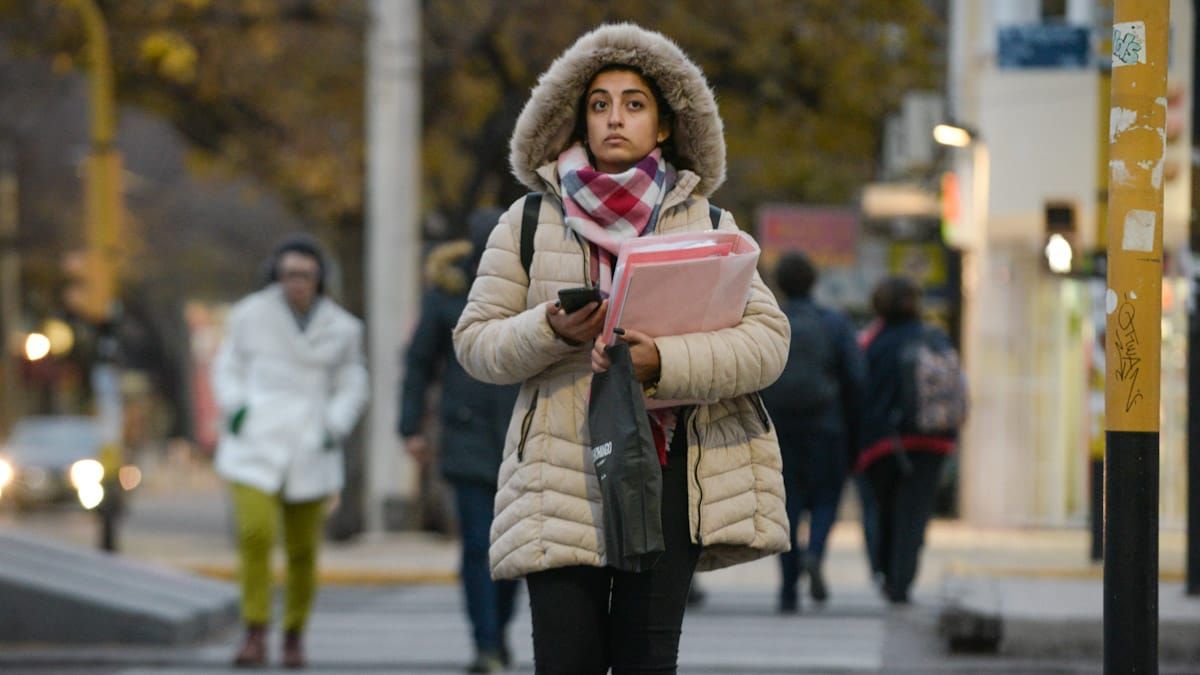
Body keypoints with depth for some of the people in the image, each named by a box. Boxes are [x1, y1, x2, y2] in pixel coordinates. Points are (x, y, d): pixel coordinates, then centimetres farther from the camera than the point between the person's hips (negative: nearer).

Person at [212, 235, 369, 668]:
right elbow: (229, 368, 12)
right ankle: (255, 635, -13)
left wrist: (336, 427, -5)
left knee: (303, 548, 5)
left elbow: (351, 388, 12)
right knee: (256, 532, -20)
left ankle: (295, 635, 25)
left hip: (310, 451, 2)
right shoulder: (251, 314, 1)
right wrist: (234, 407, -6)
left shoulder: (340, 328, 4)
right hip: (255, 445, -2)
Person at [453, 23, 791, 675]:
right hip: (562, 469, 0)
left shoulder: (708, 226, 11)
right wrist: (553, 331, -13)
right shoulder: (529, 224, 11)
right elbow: (474, 340, 8)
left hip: (668, 470, 0)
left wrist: (664, 361, -18)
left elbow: (767, 340, -1)